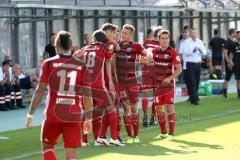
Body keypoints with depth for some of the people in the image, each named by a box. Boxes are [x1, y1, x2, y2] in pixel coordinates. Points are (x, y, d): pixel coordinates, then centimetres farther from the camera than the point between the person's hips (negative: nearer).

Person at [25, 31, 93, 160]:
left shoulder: (49, 63, -2)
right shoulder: (81, 66, 2)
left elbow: (40, 90, -5)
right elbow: (87, 95, 2)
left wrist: (30, 114, 0)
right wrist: (88, 118, 11)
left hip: (53, 114, -1)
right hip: (74, 116, 1)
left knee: (47, 146, 21)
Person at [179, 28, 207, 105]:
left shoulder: (200, 42, 10)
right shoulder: (186, 42, -3)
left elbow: (205, 52, 6)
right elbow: (186, 52, -13)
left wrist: (201, 50, -14)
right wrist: (193, 50, -26)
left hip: (198, 63, 5)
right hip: (189, 64, -5)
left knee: (197, 82, 9)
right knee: (192, 82, -9)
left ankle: (192, 97, 24)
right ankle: (195, 99, -10)